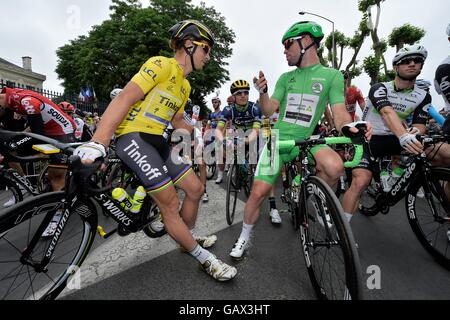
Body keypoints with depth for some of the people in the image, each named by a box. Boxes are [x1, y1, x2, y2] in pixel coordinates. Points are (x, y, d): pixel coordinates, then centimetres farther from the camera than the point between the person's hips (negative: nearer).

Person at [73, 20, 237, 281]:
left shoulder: (185, 86, 19)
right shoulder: (162, 65, -9)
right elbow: (124, 99, -20)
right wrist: (97, 143, -31)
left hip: (157, 140, 9)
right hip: (134, 137, -9)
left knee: (196, 189, 8)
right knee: (170, 204, -9)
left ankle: (189, 239, 31)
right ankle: (206, 260, 8)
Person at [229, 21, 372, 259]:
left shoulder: (332, 75, 3)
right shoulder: (286, 78, 10)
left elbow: (339, 112, -4)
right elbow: (269, 110, 5)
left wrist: (349, 127, -26)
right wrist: (263, 92, -14)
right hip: (278, 139, 2)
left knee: (335, 167, -31)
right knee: (259, 192, -8)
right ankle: (244, 237, 17)